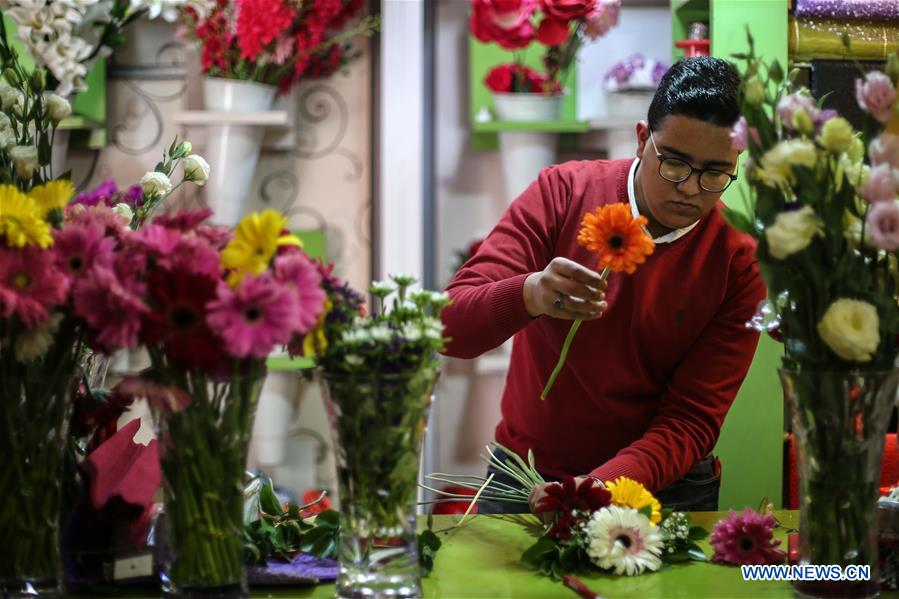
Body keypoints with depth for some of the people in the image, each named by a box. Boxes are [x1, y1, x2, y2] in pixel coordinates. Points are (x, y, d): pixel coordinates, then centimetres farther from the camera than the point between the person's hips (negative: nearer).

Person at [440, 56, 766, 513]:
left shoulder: (741, 264, -10)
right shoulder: (562, 192, -10)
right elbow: (450, 327, -17)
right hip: (526, 473, 0)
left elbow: (690, 422, -12)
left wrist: (599, 489, -30)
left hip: (661, 483, 1)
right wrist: (530, 295, -37)